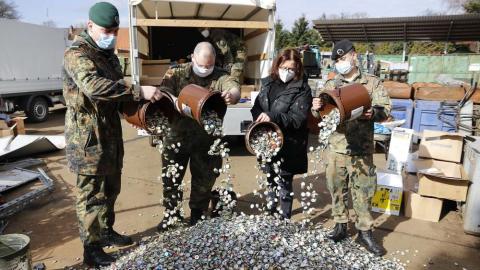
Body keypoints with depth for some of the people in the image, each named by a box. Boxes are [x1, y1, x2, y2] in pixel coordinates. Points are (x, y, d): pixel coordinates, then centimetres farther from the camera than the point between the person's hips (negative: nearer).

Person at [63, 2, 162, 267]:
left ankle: (106, 231, 37)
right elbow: (94, 86, -35)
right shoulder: (76, 54, -15)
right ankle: (91, 249, 15)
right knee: (91, 193, 1)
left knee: (111, 187, 19)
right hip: (88, 135, -9)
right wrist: (139, 91, -37)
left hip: (110, 131, 9)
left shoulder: (108, 54, 14)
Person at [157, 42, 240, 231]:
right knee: (170, 178, 13)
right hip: (177, 136, 1)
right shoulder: (176, 73, -2)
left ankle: (198, 216, 35)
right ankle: (172, 214, 35)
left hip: (207, 139, 0)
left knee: (204, 180, 12)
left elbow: (234, 87, -23)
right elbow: (163, 93, -13)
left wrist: (232, 95, -48)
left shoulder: (221, 77, -4)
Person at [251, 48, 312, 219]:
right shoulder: (268, 83, 8)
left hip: (287, 146, -6)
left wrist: (273, 117, -29)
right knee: (270, 181, 20)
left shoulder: (302, 89, -9)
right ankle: (270, 215, 39)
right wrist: (259, 118, -10)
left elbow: (298, 118, -18)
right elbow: (257, 107, 12)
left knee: (283, 184, 2)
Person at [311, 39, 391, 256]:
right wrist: (316, 108, -16)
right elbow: (320, 115, 8)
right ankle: (340, 225, 24)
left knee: (362, 189, 3)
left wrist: (372, 114, -26)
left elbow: (385, 109, -4)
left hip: (362, 149, -2)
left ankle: (365, 231, 17)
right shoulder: (330, 85, 10)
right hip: (336, 146, 2)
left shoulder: (372, 83, 4)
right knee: (336, 187, 9)